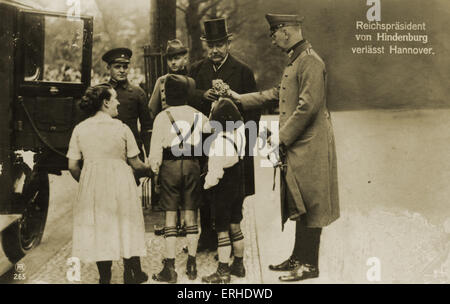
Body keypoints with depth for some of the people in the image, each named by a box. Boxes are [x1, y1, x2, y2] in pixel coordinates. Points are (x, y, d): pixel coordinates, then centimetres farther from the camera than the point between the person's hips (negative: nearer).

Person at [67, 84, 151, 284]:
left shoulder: (80, 129, -1)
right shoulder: (121, 128, -8)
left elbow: (72, 166, 0)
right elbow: (135, 164, -3)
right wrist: (148, 170, 17)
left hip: (92, 185, 2)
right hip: (120, 182, -2)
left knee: (97, 228, 13)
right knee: (126, 226, 13)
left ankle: (105, 277, 20)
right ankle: (132, 273, 24)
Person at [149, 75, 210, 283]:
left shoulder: (162, 117, -6)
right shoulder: (198, 116, 3)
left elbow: (156, 149, -6)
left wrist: (155, 171, 7)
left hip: (170, 166, -2)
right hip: (192, 165, 3)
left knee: (170, 216, 3)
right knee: (191, 216, 10)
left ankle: (170, 268, 4)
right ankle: (192, 265, 16)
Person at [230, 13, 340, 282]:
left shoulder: (311, 61, -15)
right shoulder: (295, 61, 17)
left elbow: (308, 106, -22)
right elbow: (277, 94, 22)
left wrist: (283, 138, -17)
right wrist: (241, 99, 18)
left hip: (309, 146, -10)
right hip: (296, 147, 10)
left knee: (309, 206, -2)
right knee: (300, 206, 15)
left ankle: (309, 265, 6)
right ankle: (299, 258, 24)